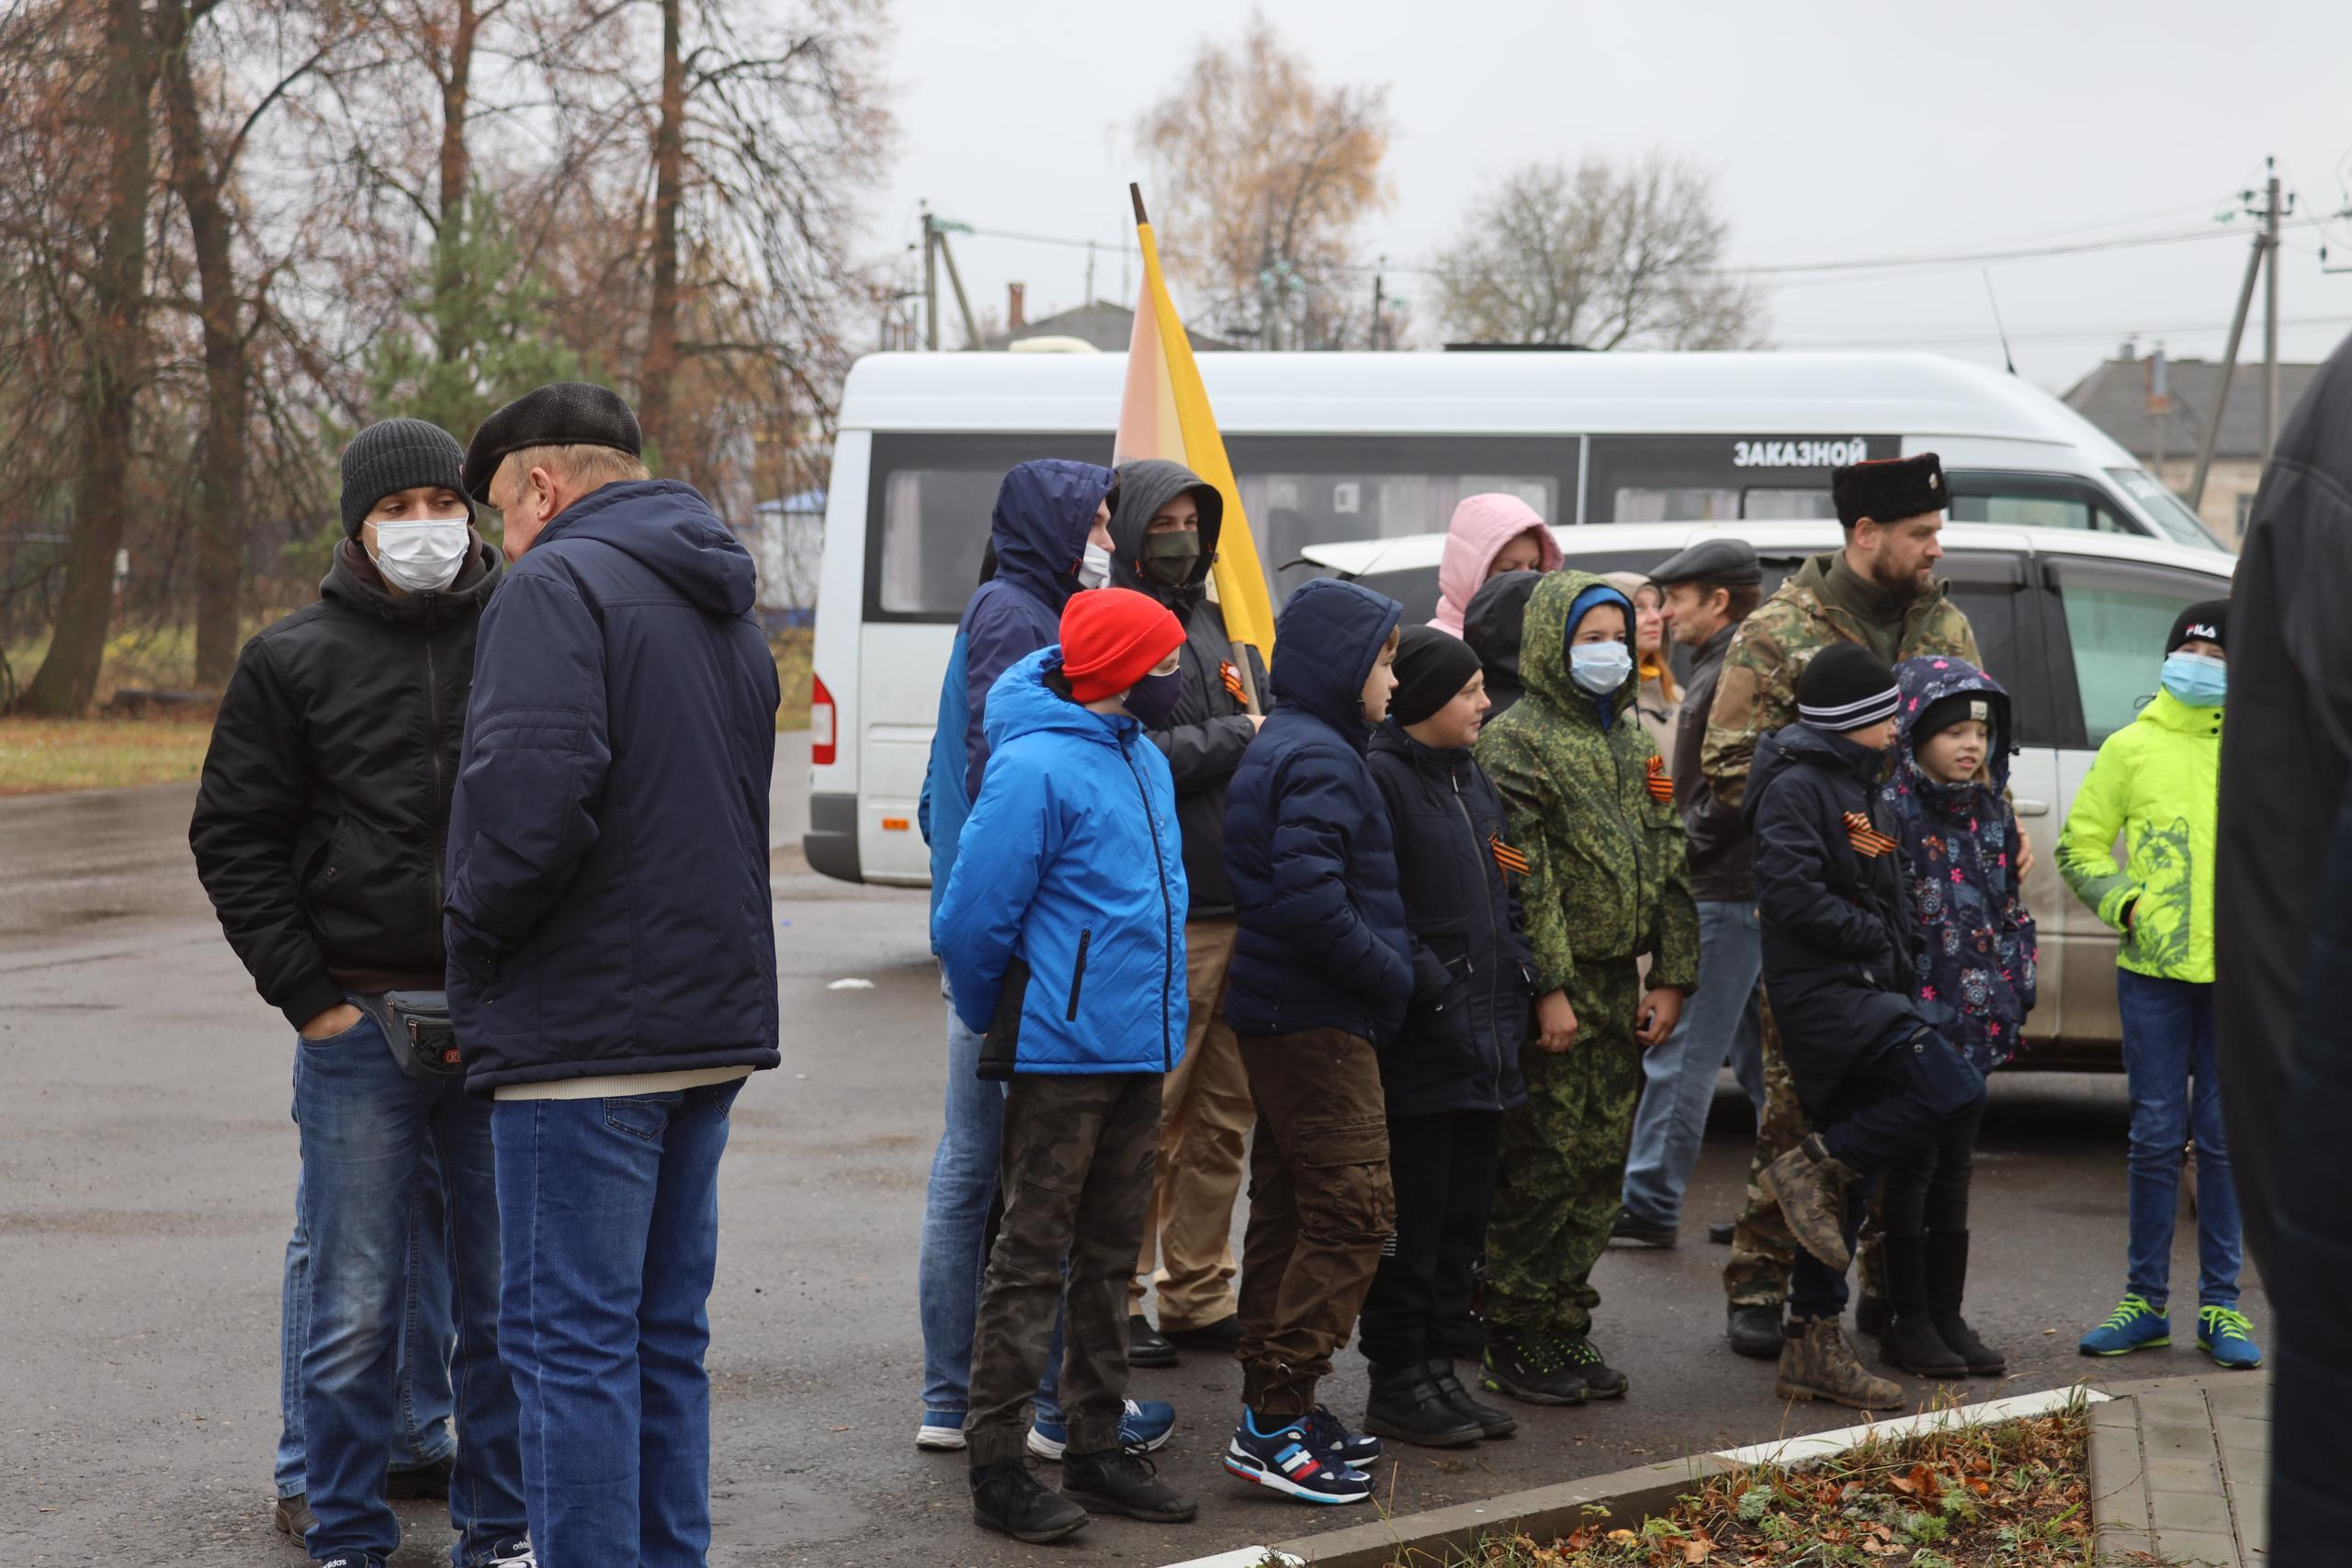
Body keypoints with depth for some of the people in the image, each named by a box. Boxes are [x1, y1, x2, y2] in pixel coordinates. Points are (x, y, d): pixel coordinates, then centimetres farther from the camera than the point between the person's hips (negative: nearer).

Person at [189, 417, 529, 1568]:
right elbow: (233, 838, 6)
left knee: (506, 1297, 7)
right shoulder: (292, 661, 3)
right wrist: (306, 995, -2)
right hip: (359, 1024, -1)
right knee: (352, 1303, 3)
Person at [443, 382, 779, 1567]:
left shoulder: (559, 584, -10)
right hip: (712, 1023, 9)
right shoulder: (726, 614, 19)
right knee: (664, 1336, 15)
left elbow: (528, 795, -25)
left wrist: (474, 934, -8)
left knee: (573, 1341, -4)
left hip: (584, 1028, -9)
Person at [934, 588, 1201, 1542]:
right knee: (1032, 1259, -3)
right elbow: (971, 919, -16)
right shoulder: (1038, 767, -16)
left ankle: (1097, 1448, 22)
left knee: (1110, 1258, 13)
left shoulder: (1143, 760, 11)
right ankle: (998, 1468, 3)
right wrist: (999, 1025, -1)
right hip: (1062, 1056, -8)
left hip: (1139, 1052, 8)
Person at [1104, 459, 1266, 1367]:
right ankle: (1117, 1301, 4)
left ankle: (1199, 1297, 21)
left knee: (1224, 1114, 12)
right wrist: (1236, 737, -9)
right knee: (1146, 1119, -5)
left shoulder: (1217, 626, 20)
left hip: (1239, 908, 8)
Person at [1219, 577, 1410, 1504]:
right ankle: (1274, 1424, -8)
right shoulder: (1318, 760, -16)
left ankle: (1274, 1411, 20)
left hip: (1279, 1013, 11)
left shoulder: (1284, 748, 16)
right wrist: (1392, 976, -13)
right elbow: (1310, 903, -26)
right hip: (1318, 1019, -11)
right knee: (1354, 1211, -9)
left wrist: (1384, 972, 13)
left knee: (1289, 1208, 14)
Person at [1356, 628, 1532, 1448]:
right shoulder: (1380, 779, -12)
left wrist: (1517, 971, 11)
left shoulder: (1471, 780, 17)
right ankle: (1397, 1384, 5)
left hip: (1484, 1039, 9)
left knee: (1464, 1212, 12)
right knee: (1412, 1217, -2)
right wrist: (1431, 985, -19)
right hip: (1419, 1042, -9)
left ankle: (1440, 1368, 21)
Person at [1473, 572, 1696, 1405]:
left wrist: (1671, 976, 9)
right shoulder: (1517, 740, -7)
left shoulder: (1634, 741, 17)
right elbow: (1522, 876, -15)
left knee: (1601, 1166, 10)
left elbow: (1667, 860, 18)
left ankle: (1566, 1328, 18)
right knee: (1541, 1167, -6)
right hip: (1551, 990, -8)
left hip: (1617, 984, 8)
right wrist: (1548, 986, -20)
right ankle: (1515, 1341, 1)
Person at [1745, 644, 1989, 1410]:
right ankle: (1812, 1167, -10)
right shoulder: (1796, 787, -10)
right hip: (1822, 993, -10)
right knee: (1955, 1093, -24)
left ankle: (1814, 1347, 12)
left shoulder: (1859, 787, 21)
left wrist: (1899, 947, 13)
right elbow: (1789, 893, -21)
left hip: (1866, 992, 10)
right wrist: (1873, 935, -12)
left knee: (1850, 1178, 9)